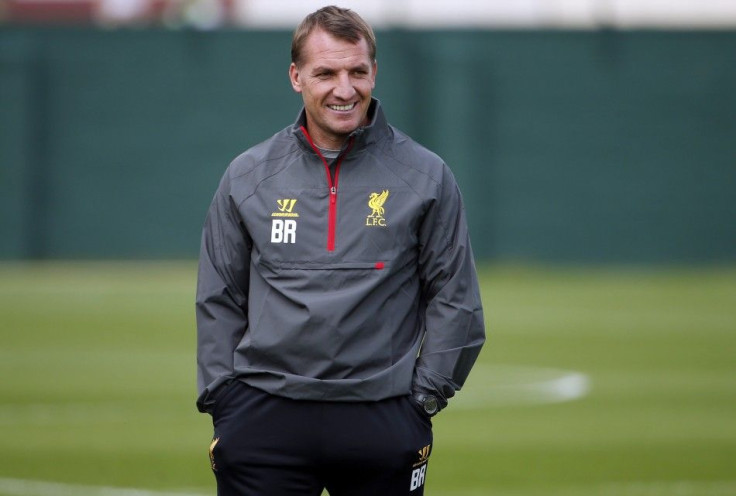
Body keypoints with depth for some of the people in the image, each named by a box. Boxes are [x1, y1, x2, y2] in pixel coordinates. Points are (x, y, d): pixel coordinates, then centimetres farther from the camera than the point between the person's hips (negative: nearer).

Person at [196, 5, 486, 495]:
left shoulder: (425, 176, 4)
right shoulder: (249, 176, 8)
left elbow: (454, 299, 7)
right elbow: (218, 299, 13)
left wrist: (424, 396, 0)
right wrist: (222, 397, 4)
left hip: (382, 421, -1)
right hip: (264, 417, 1)